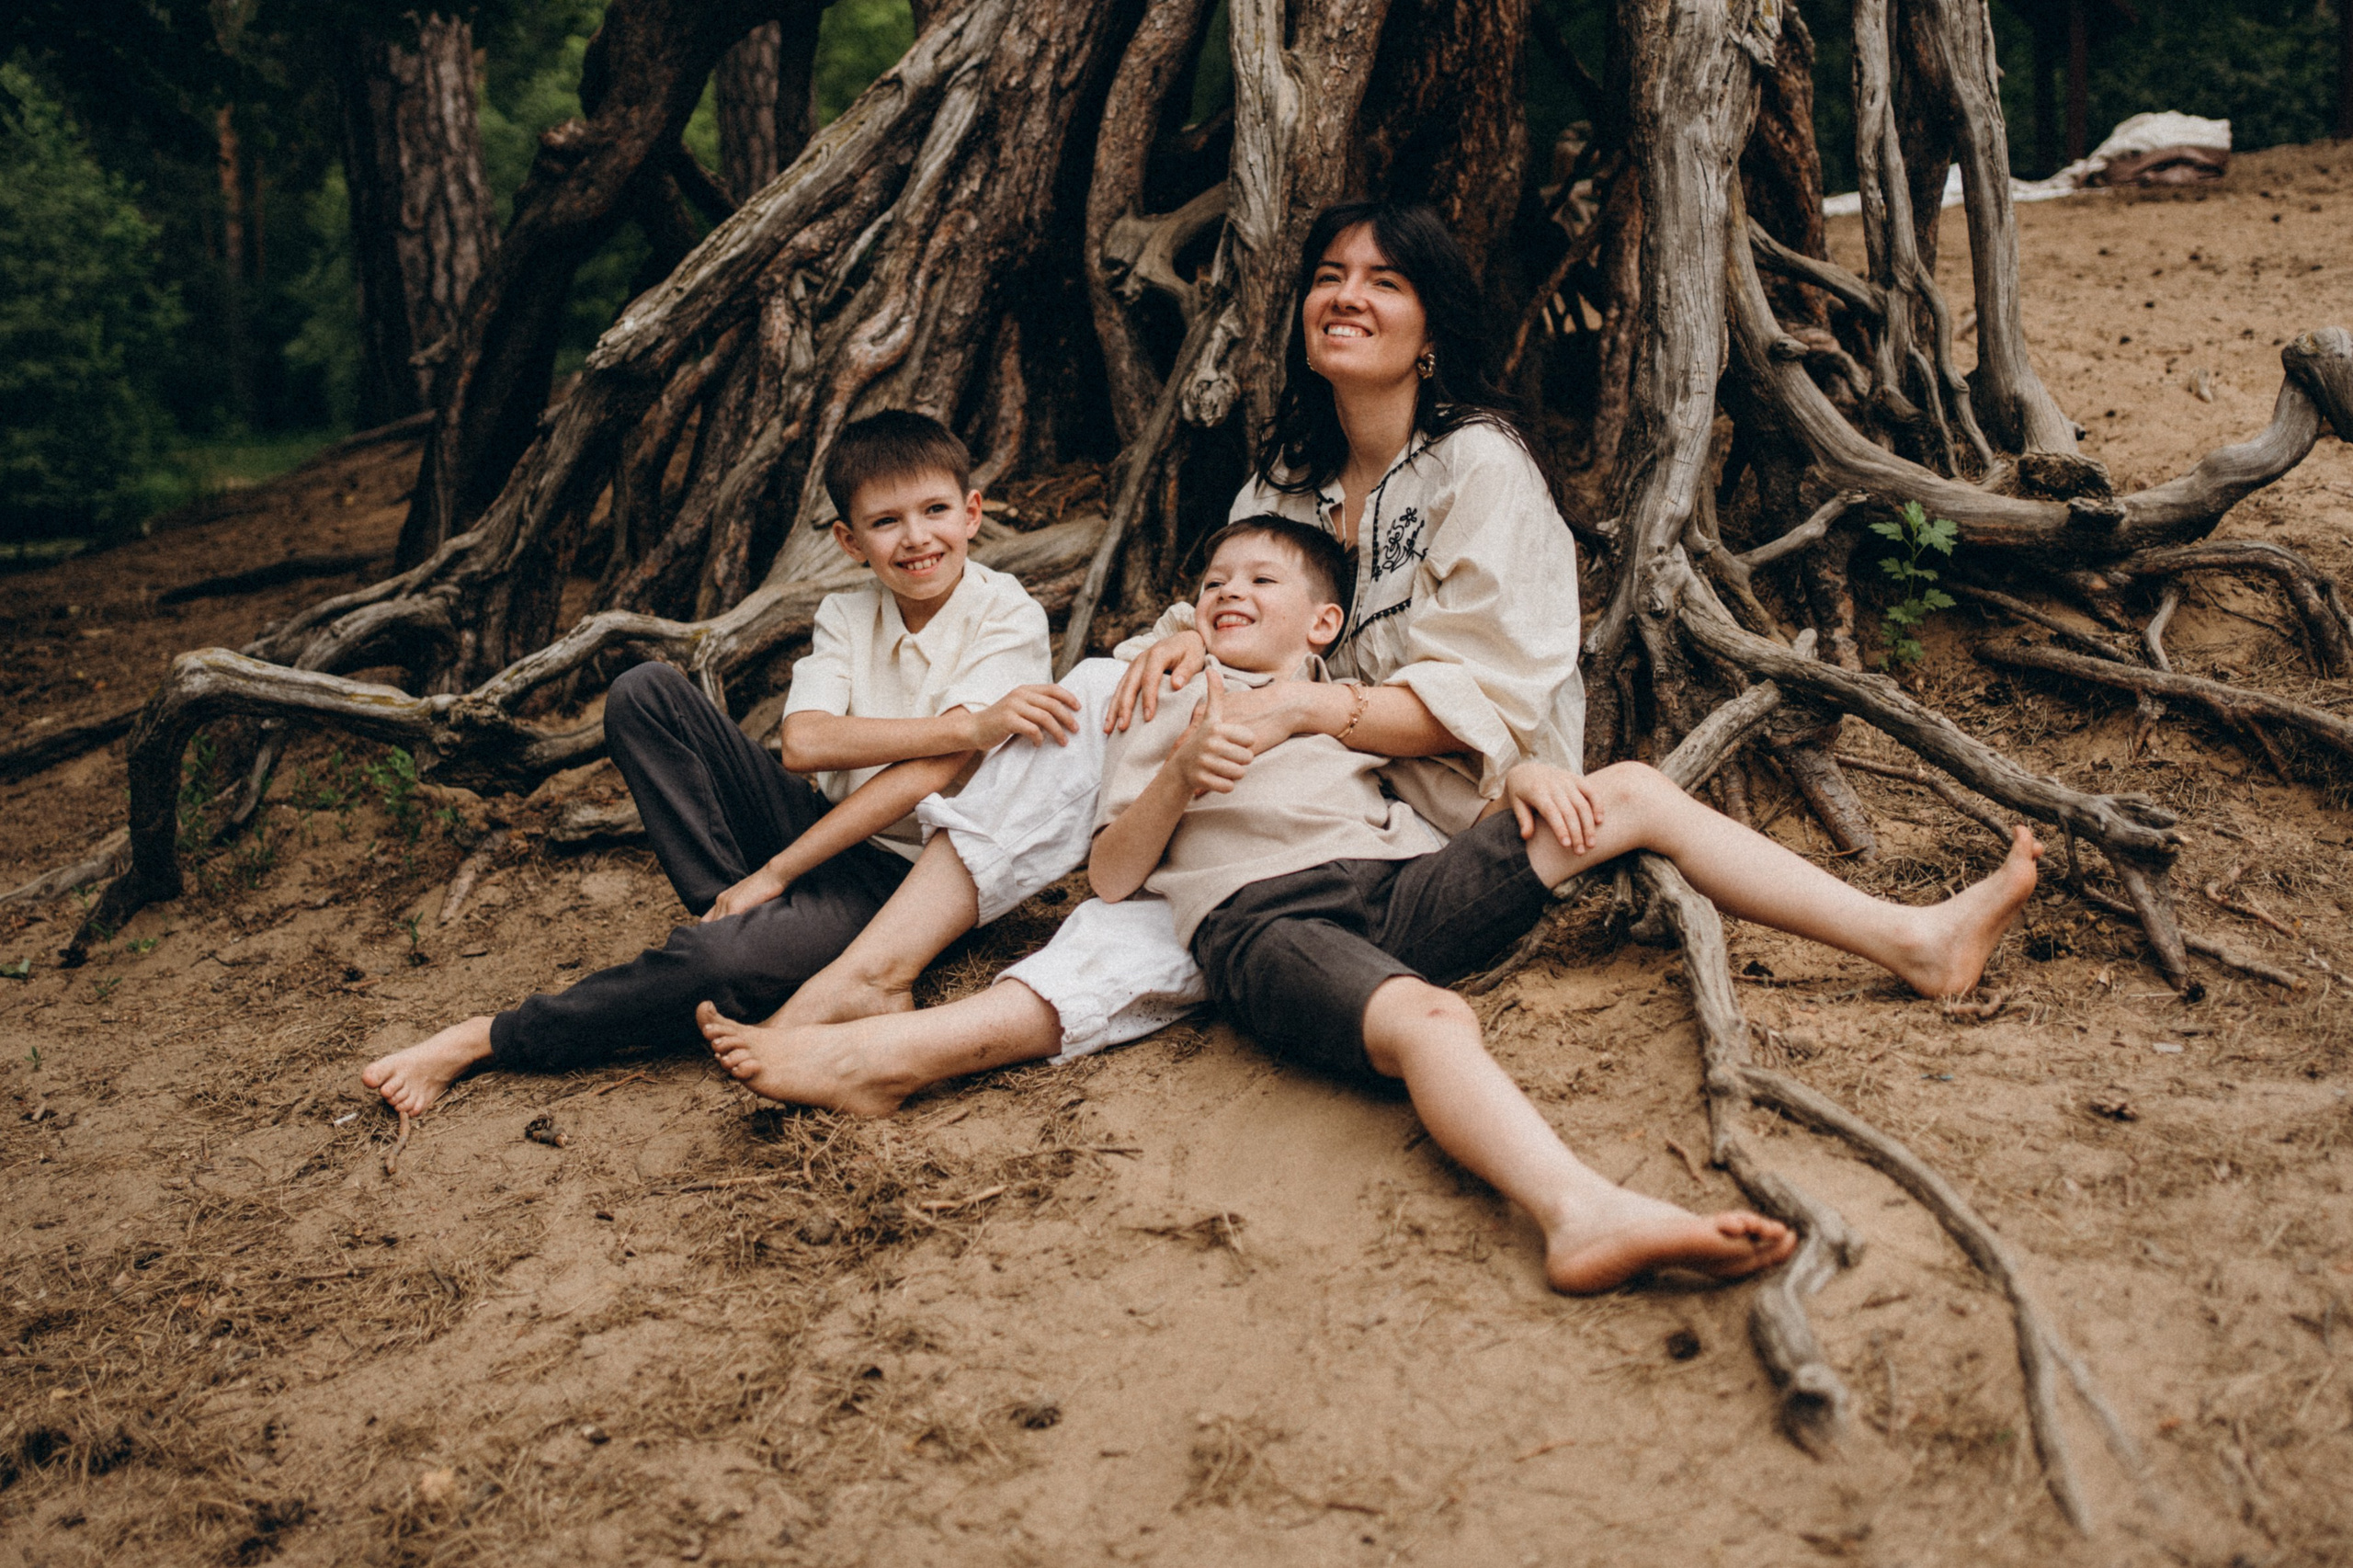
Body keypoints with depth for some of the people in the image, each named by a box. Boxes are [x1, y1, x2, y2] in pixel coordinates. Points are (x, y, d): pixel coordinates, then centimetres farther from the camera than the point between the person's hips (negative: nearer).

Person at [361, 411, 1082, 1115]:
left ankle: (492, 1039, -11)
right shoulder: (846, 615, 3)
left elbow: (928, 775, -20)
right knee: (645, 693, -9)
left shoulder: (1007, 615, -11)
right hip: (826, 831, 5)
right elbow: (804, 743, -16)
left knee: (723, 960, -34)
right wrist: (967, 727, -29)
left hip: (913, 876, -5)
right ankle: (735, 913, -15)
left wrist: (775, 875, -20)